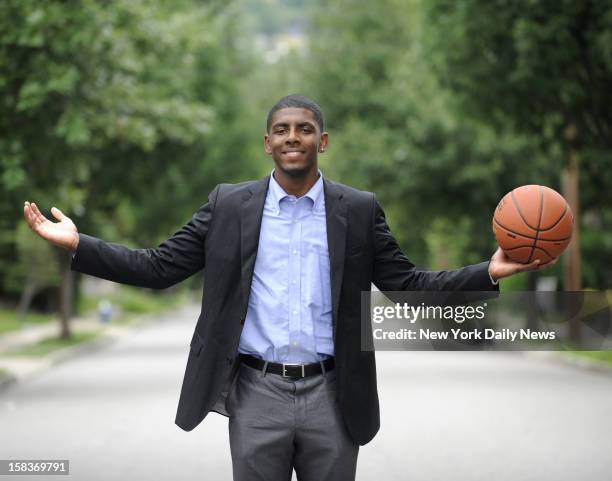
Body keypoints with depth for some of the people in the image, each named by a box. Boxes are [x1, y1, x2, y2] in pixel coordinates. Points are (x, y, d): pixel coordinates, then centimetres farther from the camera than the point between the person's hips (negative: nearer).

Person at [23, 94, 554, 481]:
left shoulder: (360, 210, 5)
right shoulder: (230, 204, 4)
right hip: (256, 394, 0)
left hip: (332, 395, 0)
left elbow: (407, 285, 3)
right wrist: (77, 244, -7)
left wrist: (488, 273, -10)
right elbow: (159, 268, 3)